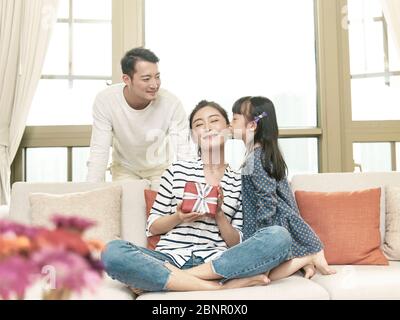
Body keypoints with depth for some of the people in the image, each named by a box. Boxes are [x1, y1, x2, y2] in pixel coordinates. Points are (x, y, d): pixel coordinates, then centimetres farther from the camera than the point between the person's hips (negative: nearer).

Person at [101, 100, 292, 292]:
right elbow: (152, 227, 12)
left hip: (216, 263, 1)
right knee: (112, 252, -28)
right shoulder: (177, 170, 10)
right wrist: (178, 217, -7)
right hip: (170, 259, 0)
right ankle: (220, 287, -26)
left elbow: (237, 244, 9)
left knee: (279, 237, -25)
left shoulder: (239, 182, 12)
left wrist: (219, 214, -8)